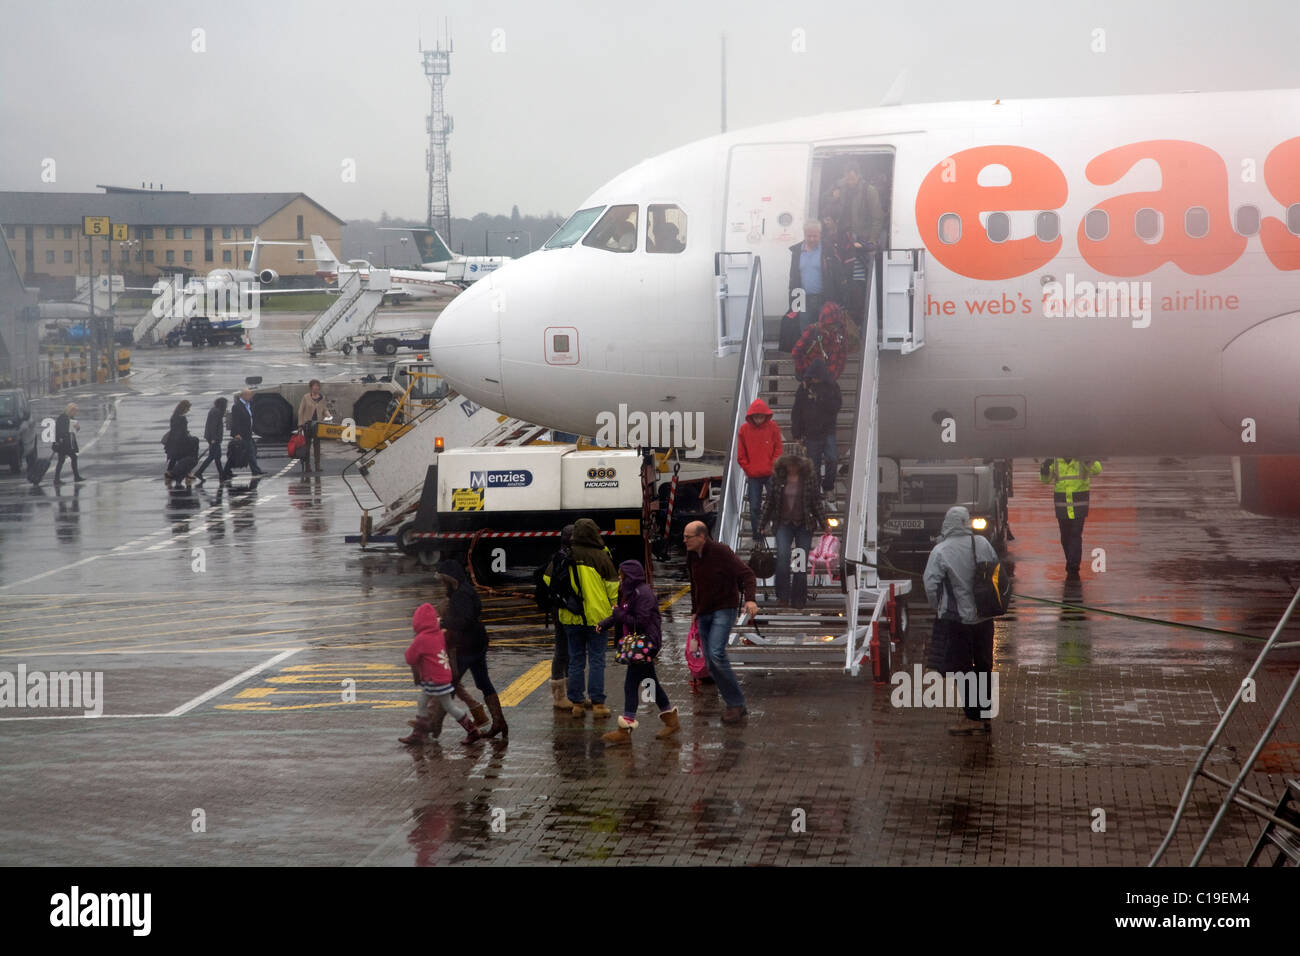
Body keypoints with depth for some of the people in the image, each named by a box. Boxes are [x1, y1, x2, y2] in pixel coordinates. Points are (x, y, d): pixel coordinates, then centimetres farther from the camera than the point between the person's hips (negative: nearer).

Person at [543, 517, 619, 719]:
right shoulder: (601, 557, -10)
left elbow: (548, 580, 10)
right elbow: (613, 587, -6)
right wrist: (615, 610, 8)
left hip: (571, 618, 3)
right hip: (596, 617, -3)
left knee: (576, 661, 12)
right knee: (597, 661, 3)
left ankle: (576, 702, 14)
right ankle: (597, 703, 2)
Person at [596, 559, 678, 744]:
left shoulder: (643, 594, -18)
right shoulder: (630, 592, 12)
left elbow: (640, 622, -23)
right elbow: (621, 615, 16)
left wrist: (619, 614, -18)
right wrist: (605, 624, 2)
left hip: (645, 645, -10)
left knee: (631, 684, -9)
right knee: (651, 682, 17)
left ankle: (625, 730, -7)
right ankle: (671, 720, 27)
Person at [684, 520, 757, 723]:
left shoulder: (721, 552, -14)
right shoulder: (691, 557, 8)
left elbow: (746, 573, -17)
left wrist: (749, 599, -32)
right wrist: (694, 611, 20)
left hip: (724, 610, -8)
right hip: (704, 614, 8)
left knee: (716, 654, -23)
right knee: (712, 665, 2)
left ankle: (737, 703, -13)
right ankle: (736, 706, 8)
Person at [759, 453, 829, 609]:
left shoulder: (809, 479, -1)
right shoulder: (778, 479, 2)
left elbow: (817, 502, 4)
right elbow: (770, 502, 11)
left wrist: (824, 524, 3)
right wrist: (764, 523, 13)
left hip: (804, 525, 0)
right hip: (784, 524, 0)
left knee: (802, 561, 2)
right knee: (782, 556, -19)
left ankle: (799, 599, 11)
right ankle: (783, 595, -14)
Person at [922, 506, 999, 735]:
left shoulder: (941, 551, -15)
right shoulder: (983, 544, -1)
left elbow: (931, 585, -14)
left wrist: (939, 608, 3)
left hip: (956, 618, -5)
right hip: (984, 616, 5)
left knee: (961, 667, 3)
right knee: (983, 666, 14)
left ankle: (972, 717, 3)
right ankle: (985, 715, 21)